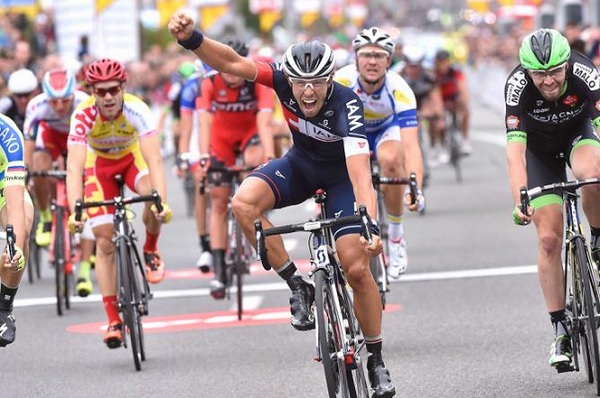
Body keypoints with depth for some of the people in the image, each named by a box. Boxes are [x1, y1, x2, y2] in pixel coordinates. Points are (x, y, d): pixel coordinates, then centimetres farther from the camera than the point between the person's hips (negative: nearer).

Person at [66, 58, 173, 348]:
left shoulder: (137, 110, -34)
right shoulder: (83, 116, -33)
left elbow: (154, 161, -42)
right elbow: (74, 168, -40)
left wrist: (161, 202, -56)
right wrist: (75, 211, -54)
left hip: (133, 157, 0)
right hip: (100, 164, 0)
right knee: (105, 242, -9)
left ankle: (151, 250, -2)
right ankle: (113, 319, -2)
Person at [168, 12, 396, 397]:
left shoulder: (346, 104, -36)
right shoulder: (285, 79, -25)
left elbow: (360, 172, -46)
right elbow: (233, 63, -32)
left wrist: (371, 227, -58)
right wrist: (191, 38, -50)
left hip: (341, 176, -3)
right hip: (301, 164, 4)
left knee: (357, 268, -13)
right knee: (245, 203, -27)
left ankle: (376, 362, 7)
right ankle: (297, 286, -10)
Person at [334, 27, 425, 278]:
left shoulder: (399, 90, -34)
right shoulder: (342, 81, -32)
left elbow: (411, 146, -41)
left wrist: (416, 189, -55)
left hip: (386, 131, -1)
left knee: (391, 159, -34)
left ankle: (396, 237, -16)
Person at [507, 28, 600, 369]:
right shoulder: (517, 85, -32)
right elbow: (515, 146, -37)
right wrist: (520, 201, -49)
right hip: (540, 149, 0)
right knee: (549, 239, -9)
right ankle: (561, 330, 0)